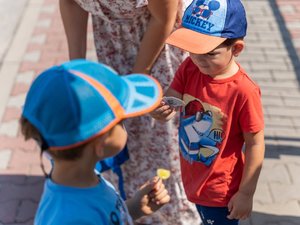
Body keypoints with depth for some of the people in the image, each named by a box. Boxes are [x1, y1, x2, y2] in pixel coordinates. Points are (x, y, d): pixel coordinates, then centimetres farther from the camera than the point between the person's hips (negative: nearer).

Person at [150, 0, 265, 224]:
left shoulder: (243, 91, -28)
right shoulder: (190, 68, -12)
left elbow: (255, 144, -19)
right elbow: (170, 102, -10)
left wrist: (246, 193, -14)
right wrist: (161, 110, -35)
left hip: (221, 189, -6)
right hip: (193, 178, 6)